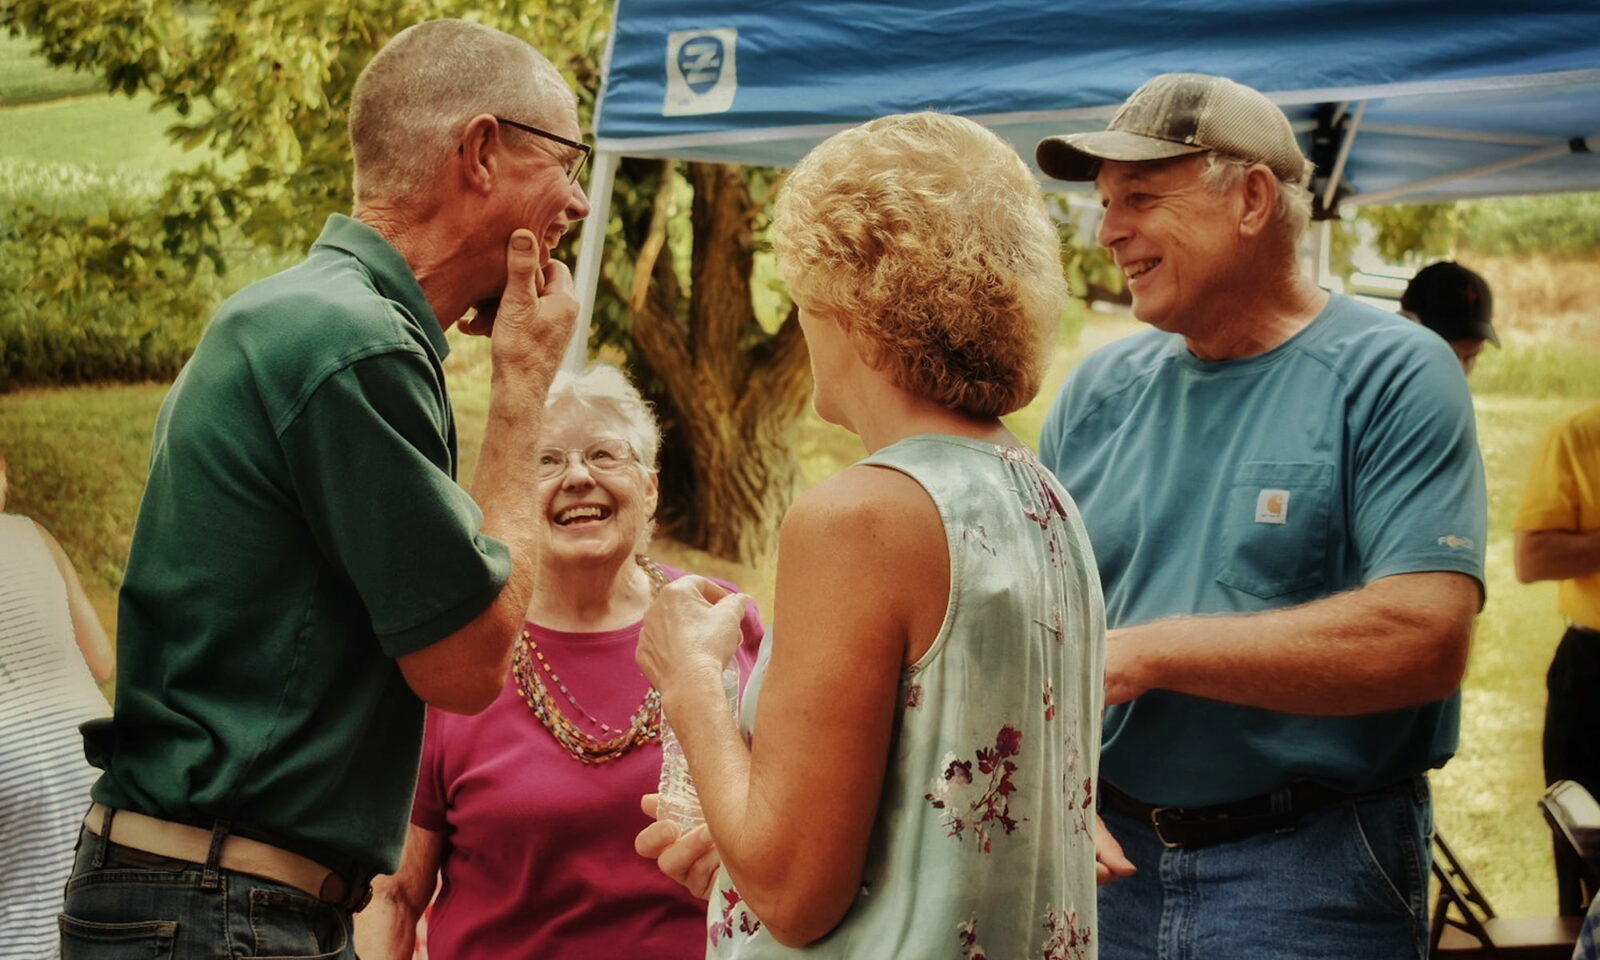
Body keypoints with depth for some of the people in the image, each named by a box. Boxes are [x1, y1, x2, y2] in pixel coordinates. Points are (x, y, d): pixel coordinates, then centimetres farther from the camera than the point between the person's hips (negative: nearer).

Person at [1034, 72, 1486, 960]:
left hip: (1313, 882, -4)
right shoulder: (1098, 390, 6)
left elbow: (1425, 638, -21)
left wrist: (1141, 652, -18)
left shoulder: (1392, 376, -9)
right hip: (1111, 855, 4)